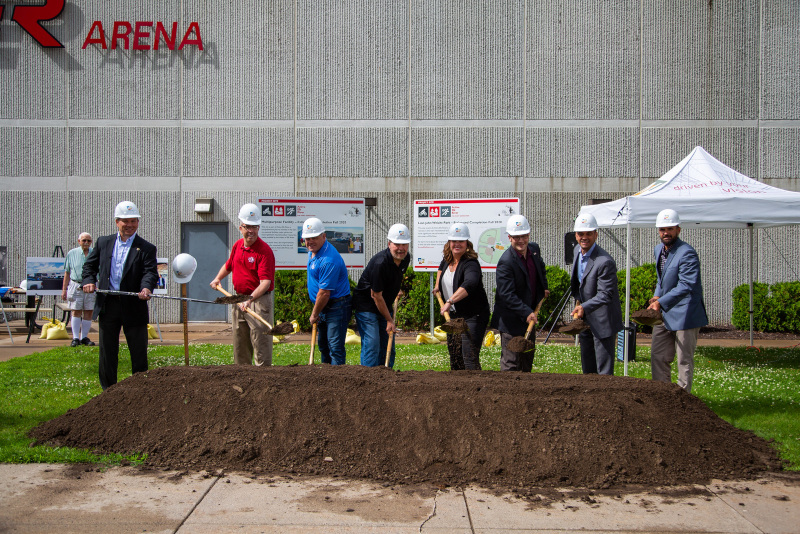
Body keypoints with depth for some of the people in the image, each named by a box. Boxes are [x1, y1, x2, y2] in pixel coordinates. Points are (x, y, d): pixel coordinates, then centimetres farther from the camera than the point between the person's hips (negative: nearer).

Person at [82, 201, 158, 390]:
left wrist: (146, 288, -31)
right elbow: (90, 264, 18)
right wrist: (89, 281, -1)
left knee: (139, 353, 3)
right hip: (107, 305, 3)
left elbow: (151, 272, -11)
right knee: (107, 353, 10)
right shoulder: (103, 242, 12)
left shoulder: (146, 248, 1)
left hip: (134, 306, -2)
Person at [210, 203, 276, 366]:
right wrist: (218, 278, 15)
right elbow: (228, 265, 29)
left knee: (261, 344, -7)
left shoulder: (264, 250, -16)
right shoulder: (237, 246, 7)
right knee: (240, 345, 16)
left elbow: (265, 282, -25)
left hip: (259, 300, -8)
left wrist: (250, 299, -36)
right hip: (239, 300, 8)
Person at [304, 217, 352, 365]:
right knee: (323, 345, 18)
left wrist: (314, 315, -11)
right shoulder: (313, 251, 7)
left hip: (336, 306, -10)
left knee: (335, 347, -10)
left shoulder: (329, 260, -26)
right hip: (323, 307, 10)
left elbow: (324, 293, -23)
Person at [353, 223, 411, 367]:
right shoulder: (380, 263, -28)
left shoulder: (406, 258, -4)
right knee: (372, 344, -13)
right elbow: (376, 296, -21)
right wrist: (389, 320, -15)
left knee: (388, 346, 9)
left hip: (385, 306, 8)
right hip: (366, 306, -8)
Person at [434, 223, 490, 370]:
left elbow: (470, 283, -43)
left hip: (473, 316, -9)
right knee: (454, 353, 15)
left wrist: (450, 301, -50)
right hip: (453, 314, 9)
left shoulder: (470, 263, -22)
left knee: (469, 356, -15)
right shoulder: (447, 260, 5)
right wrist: (438, 285, 23)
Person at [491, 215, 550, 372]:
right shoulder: (506, 262, -25)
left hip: (530, 316, 8)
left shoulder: (534, 249, 0)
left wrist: (544, 288, 20)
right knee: (510, 362, -3)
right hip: (512, 320, -8)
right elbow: (507, 295, -27)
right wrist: (527, 312, -31)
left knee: (528, 358, 21)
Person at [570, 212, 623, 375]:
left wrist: (584, 307, -38)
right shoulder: (577, 250, 3)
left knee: (604, 370, -3)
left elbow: (606, 295, -26)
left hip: (602, 321, -8)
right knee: (587, 367, 19)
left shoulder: (605, 261, -24)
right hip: (585, 318, 8)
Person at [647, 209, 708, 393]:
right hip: (664, 314, 8)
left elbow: (686, 286, -26)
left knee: (684, 360, 2)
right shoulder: (658, 249, 10)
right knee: (658, 357, 11)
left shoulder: (687, 253, -17)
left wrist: (661, 302, -32)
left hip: (684, 314, -8)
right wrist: (657, 296, 6)